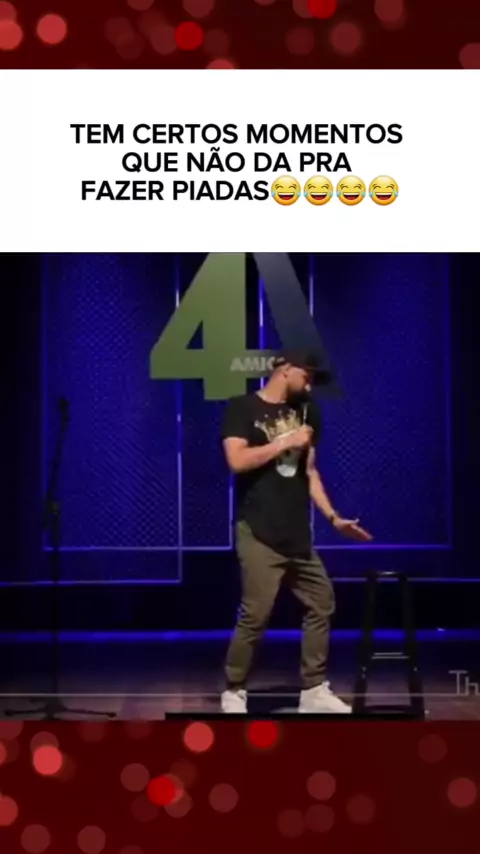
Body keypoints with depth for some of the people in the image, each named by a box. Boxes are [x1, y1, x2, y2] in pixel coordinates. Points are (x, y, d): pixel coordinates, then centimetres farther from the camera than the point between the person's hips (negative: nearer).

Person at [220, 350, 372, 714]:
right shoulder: (242, 408, -3)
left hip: (297, 531, 7)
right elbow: (237, 461, -17)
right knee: (256, 614, -9)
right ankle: (234, 691, 5)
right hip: (259, 532, -7)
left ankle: (314, 690, 15)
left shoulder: (306, 411, 15)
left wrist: (333, 517, 12)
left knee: (322, 603, 7)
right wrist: (285, 442, -12)